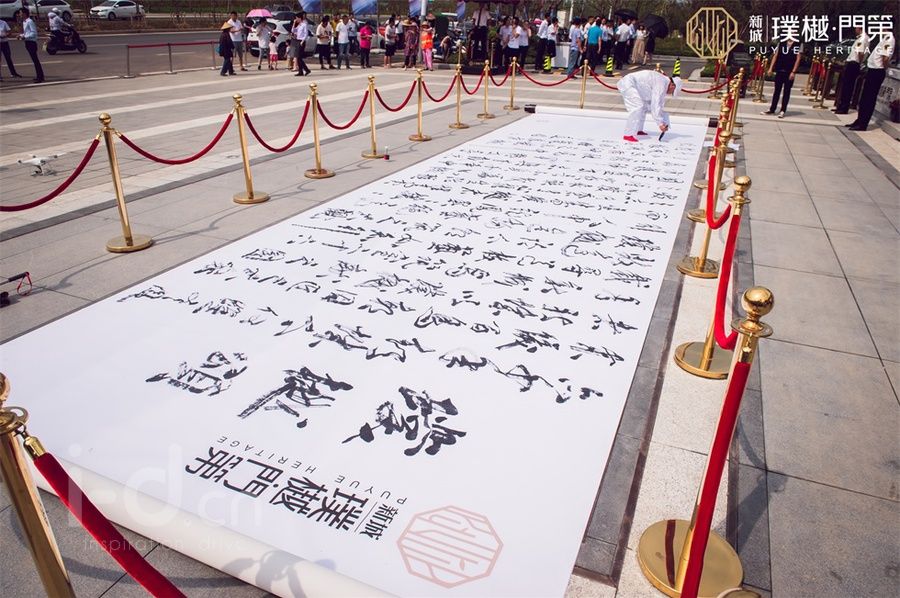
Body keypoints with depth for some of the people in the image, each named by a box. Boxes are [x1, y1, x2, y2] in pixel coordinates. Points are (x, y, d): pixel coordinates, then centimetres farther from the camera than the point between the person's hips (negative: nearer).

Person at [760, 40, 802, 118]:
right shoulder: (781, 43, 9)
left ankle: (783, 111, 5)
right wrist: (771, 68, 2)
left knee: (786, 91, 2)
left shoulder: (798, 45, -2)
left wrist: (793, 72, -14)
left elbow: (798, 59, -6)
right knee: (777, 90, 10)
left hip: (789, 72, -3)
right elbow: (776, 56, 11)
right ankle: (772, 109, 17)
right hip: (779, 70, 3)